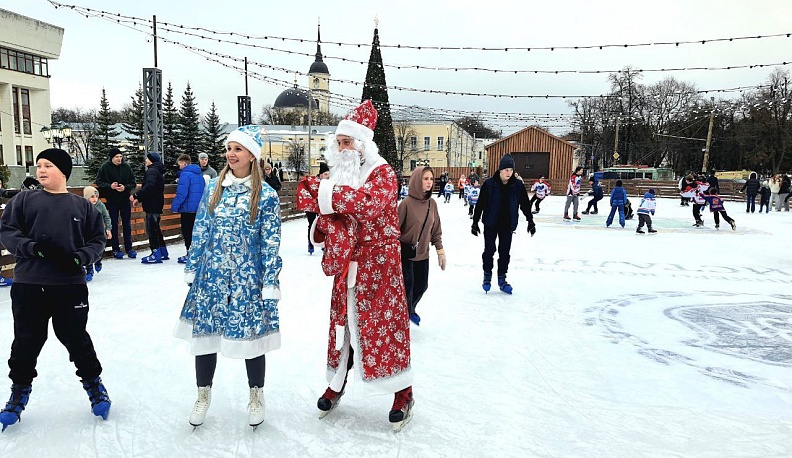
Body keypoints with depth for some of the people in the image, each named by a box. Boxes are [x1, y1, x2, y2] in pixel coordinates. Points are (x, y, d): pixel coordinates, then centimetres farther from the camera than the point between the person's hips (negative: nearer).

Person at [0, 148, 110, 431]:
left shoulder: (83, 206, 5)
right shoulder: (23, 200, 4)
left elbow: (97, 239, 5)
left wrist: (81, 257, -14)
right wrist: (33, 247, -18)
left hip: (71, 285, -1)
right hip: (28, 285, 1)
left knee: (75, 338, 8)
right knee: (26, 340, 11)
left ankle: (93, 382, 27)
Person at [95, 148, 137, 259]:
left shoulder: (126, 167, -1)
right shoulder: (105, 167, -6)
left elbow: (133, 183, 3)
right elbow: (98, 182, -2)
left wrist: (125, 187, -16)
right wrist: (109, 186, -18)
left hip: (125, 200, 2)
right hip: (112, 201, -2)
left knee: (127, 224, 7)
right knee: (113, 225, 5)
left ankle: (129, 248, 15)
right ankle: (116, 249, 13)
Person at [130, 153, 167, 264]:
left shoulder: (152, 171, -13)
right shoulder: (157, 171, 19)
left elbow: (149, 187, -27)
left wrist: (136, 195, -24)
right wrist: (139, 199, 19)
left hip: (152, 205, -10)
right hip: (157, 204, 10)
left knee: (151, 228, -7)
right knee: (155, 228, 16)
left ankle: (156, 254, -5)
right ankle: (163, 252, 22)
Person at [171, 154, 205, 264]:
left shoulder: (185, 174, -15)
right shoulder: (199, 174, 11)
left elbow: (181, 193, -20)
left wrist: (174, 206, -13)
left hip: (188, 208, -8)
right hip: (199, 208, 8)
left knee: (187, 232, 0)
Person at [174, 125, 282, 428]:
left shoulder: (266, 195, -7)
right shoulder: (213, 189, 4)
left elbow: (271, 243, -7)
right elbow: (200, 232, 9)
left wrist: (270, 284, -9)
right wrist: (192, 270, 9)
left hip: (248, 281, -3)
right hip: (210, 278, 3)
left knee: (251, 337, 7)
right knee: (204, 336, 10)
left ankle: (256, 396, 31)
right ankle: (203, 395, 33)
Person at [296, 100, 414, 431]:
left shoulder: (382, 173, -10)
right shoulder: (338, 174, 10)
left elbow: (369, 204, -30)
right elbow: (326, 217, 13)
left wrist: (327, 194, -26)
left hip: (378, 265, -6)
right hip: (345, 265, 6)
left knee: (384, 323, -1)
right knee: (342, 322, 13)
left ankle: (403, 393, 12)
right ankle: (337, 382, 30)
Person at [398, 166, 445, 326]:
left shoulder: (431, 203, 1)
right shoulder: (407, 203, -17)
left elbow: (436, 230, 9)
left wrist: (440, 250, 7)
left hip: (422, 253, 6)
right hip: (405, 253, -6)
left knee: (422, 285, 15)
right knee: (407, 286, -3)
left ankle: (410, 309, 42)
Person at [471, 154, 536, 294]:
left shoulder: (517, 185, -4)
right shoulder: (489, 184, -12)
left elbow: (525, 204, 6)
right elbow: (480, 204, -7)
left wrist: (530, 221, 9)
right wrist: (475, 222, -5)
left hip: (508, 224, 2)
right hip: (491, 223, -2)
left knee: (505, 252, 7)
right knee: (489, 250, 4)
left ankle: (502, 279, 19)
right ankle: (487, 277, 21)